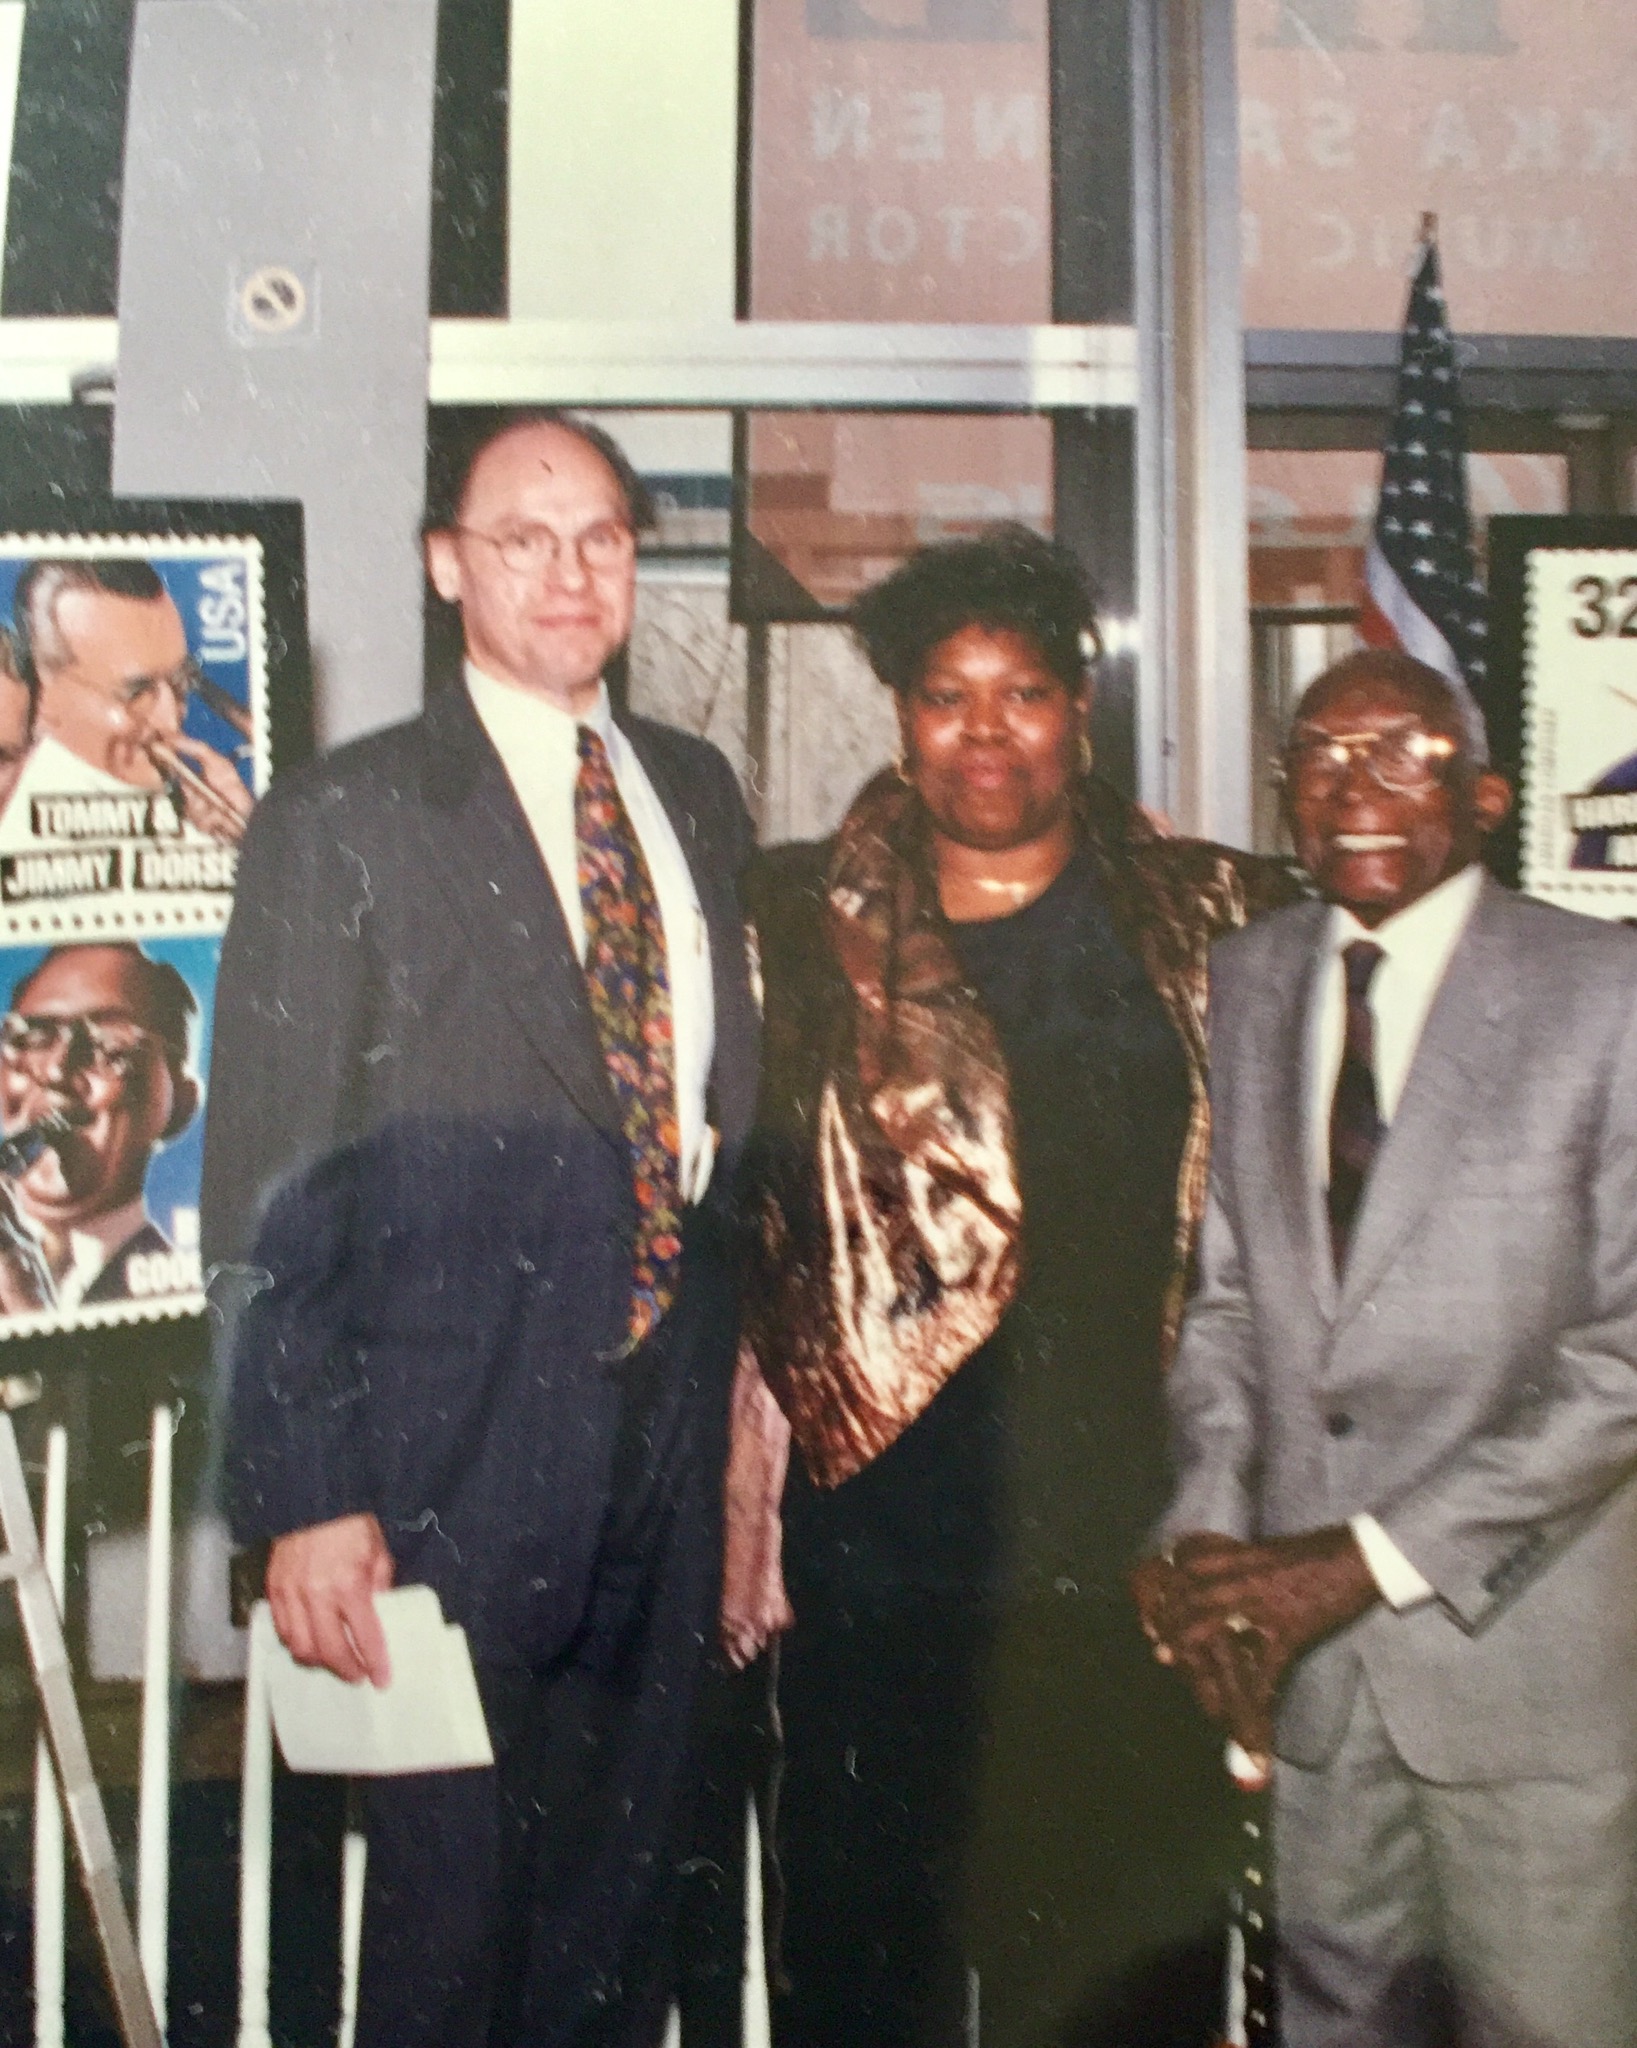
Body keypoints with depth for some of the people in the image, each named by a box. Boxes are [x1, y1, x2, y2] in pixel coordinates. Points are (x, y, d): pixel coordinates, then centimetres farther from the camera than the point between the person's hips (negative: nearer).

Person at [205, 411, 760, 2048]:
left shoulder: (697, 793, 10)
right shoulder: (342, 820, -7)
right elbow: (273, 1202, -10)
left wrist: (749, 1384, 9)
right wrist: (307, 1501, -14)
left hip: (670, 1428, 5)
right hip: (459, 1451, -5)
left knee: (626, 1900, 18)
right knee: (452, 1900, 9)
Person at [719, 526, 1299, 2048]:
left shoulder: (1212, 921, 6)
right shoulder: (809, 928, 3)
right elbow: (734, 1222, 3)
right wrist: (741, 1494, -2)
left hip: (1145, 1522, 1)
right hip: (888, 1512, -1)